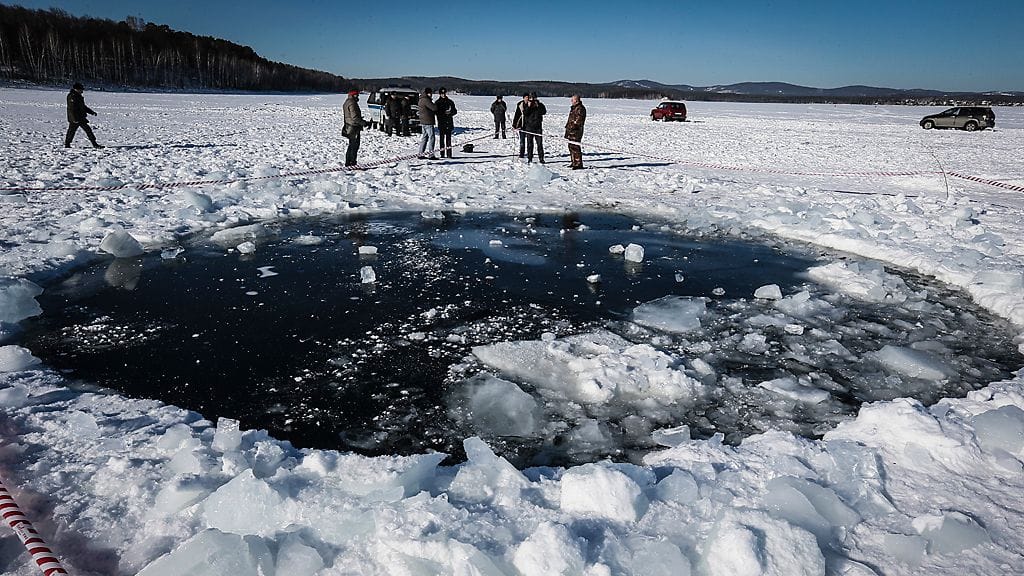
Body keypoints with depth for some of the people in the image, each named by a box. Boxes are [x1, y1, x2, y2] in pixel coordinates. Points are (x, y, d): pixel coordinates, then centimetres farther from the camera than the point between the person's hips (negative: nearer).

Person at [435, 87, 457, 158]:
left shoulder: (450, 102, 11)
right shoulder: (437, 102, 3)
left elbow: (455, 111, 11)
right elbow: (437, 112, -7)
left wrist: (450, 112, -10)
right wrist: (444, 112, -19)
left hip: (449, 123, 2)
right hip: (441, 123, -2)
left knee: (448, 137, 1)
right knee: (442, 138, -2)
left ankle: (449, 154, 1)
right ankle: (442, 154, 1)